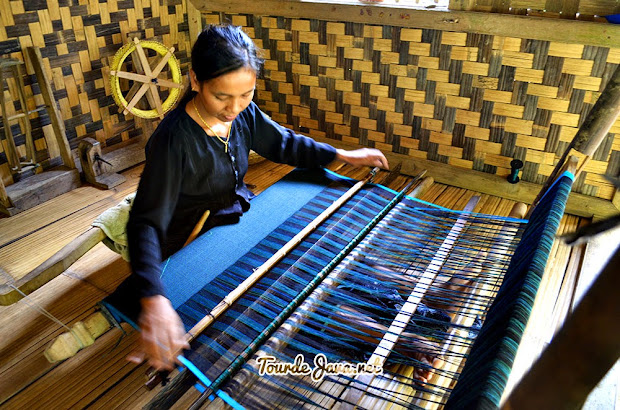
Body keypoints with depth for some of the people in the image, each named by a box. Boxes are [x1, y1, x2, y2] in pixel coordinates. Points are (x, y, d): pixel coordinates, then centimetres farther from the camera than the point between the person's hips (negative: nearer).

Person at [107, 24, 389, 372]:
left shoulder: (244, 113, -11)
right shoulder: (173, 140, -31)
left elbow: (284, 144, 6)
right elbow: (147, 222, -35)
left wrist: (343, 155, 0)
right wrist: (154, 299, -50)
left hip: (241, 216, 7)